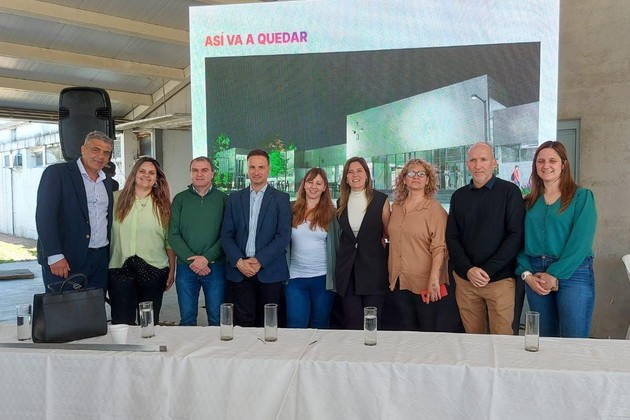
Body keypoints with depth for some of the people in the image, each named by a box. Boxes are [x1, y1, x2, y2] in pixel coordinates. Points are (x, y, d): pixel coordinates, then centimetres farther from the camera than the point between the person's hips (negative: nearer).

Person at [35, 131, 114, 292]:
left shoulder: (108, 182, 15)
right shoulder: (56, 173, -4)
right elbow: (45, 217, -11)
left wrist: (112, 256, 12)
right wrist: (55, 256, -18)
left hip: (101, 260, 5)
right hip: (65, 260, -5)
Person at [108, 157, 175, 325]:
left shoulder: (163, 204, 6)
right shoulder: (116, 198, 4)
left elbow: (169, 240, 7)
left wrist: (172, 270, 5)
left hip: (154, 270, 1)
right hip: (120, 268, 0)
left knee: (150, 323, 8)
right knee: (121, 323, 0)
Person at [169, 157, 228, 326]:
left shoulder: (223, 199, 3)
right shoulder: (180, 199, 7)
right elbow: (173, 234, 1)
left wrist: (206, 258, -14)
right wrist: (191, 259, -11)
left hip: (215, 266, -1)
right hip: (185, 267, 1)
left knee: (217, 318, 4)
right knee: (186, 318, 9)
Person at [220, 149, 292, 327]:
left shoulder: (281, 199, 3)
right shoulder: (234, 198, 10)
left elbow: (284, 236, -6)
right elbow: (226, 235, 6)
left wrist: (260, 261, -13)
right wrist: (238, 261, -8)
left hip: (270, 271, -1)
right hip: (240, 271, 2)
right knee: (243, 322, 2)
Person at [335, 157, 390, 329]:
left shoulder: (380, 200, -2)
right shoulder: (341, 202, 9)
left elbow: (388, 232, 4)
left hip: (373, 269, -3)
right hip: (347, 270, 3)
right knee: (352, 325, 6)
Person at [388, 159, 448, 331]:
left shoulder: (435, 209, -8)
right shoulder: (396, 206, 8)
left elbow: (439, 247, -14)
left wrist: (434, 280, -22)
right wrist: (393, 275, 12)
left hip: (424, 283, -5)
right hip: (399, 281, 5)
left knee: (428, 330, 6)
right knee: (406, 329, 13)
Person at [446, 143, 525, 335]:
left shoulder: (509, 191, -1)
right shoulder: (459, 196, 10)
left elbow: (516, 235, -7)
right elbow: (452, 238, 7)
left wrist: (488, 270, -13)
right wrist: (468, 269, -9)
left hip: (500, 279, -3)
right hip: (465, 279, 3)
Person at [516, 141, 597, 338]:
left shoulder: (582, 196, -1)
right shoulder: (529, 201, 11)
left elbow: (581, 241, -10)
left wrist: (555, 275, -14)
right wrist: (527, 274, -7)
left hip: (572, 273, -4)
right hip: (534, 275, 4)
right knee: (544, 341, 12)